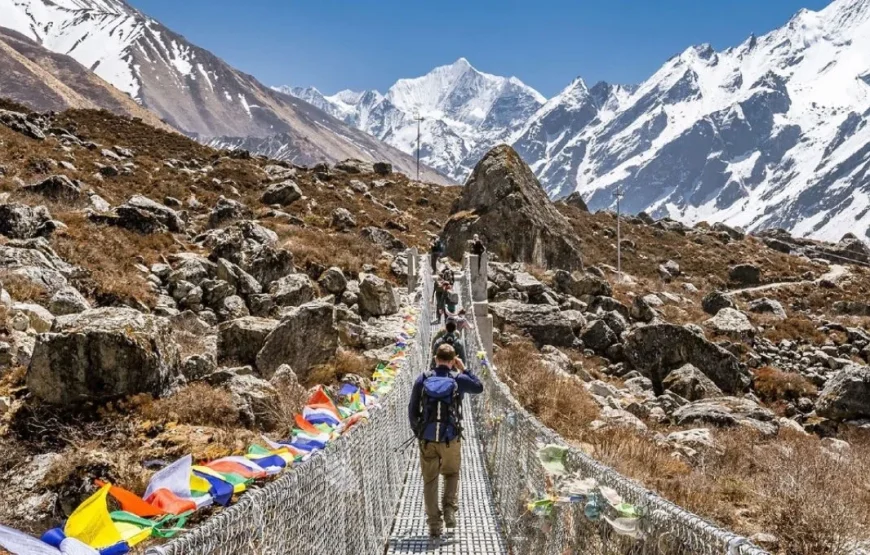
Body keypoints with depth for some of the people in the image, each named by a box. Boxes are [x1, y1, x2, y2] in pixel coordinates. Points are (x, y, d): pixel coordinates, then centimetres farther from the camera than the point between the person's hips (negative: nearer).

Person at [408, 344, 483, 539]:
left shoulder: (423, 379, -1)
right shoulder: (458, 379, -4)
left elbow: (412, 409, 2)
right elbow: (479, 388, 16)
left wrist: (417, 431, 15)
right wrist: (464, 369, 17)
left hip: (427, 439, 1)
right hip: (450, 438, 0)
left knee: (430, 481, 9)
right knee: (452, 474, 23)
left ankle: (434, 525, 8)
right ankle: (449, 510, 4)